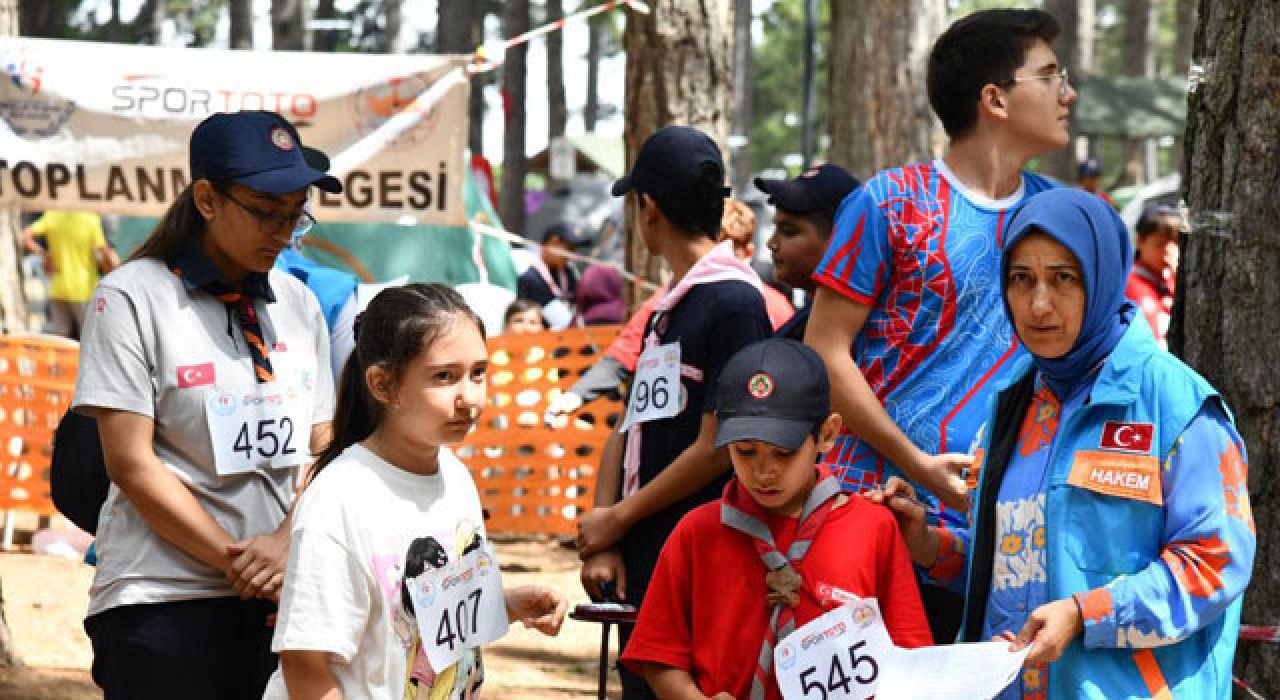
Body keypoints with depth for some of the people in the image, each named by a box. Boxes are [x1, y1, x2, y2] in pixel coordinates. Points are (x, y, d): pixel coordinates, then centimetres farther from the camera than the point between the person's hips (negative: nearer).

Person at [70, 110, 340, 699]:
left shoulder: (298, 304, 12)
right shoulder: (132, 297, -4)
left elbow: (320, 446, 10)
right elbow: (131, 462, -9)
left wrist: (287, 544, -9)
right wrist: (236, 560, -12)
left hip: (278, 599, 5)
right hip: (162, 599, -5)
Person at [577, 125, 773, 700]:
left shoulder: (735, 301, -12)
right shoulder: (665, 309, 16)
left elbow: (717, 448, -15)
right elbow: (629, 431, 14)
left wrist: (617, 518, -7)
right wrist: (602, 540, 2)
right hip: (639, 561, 9)